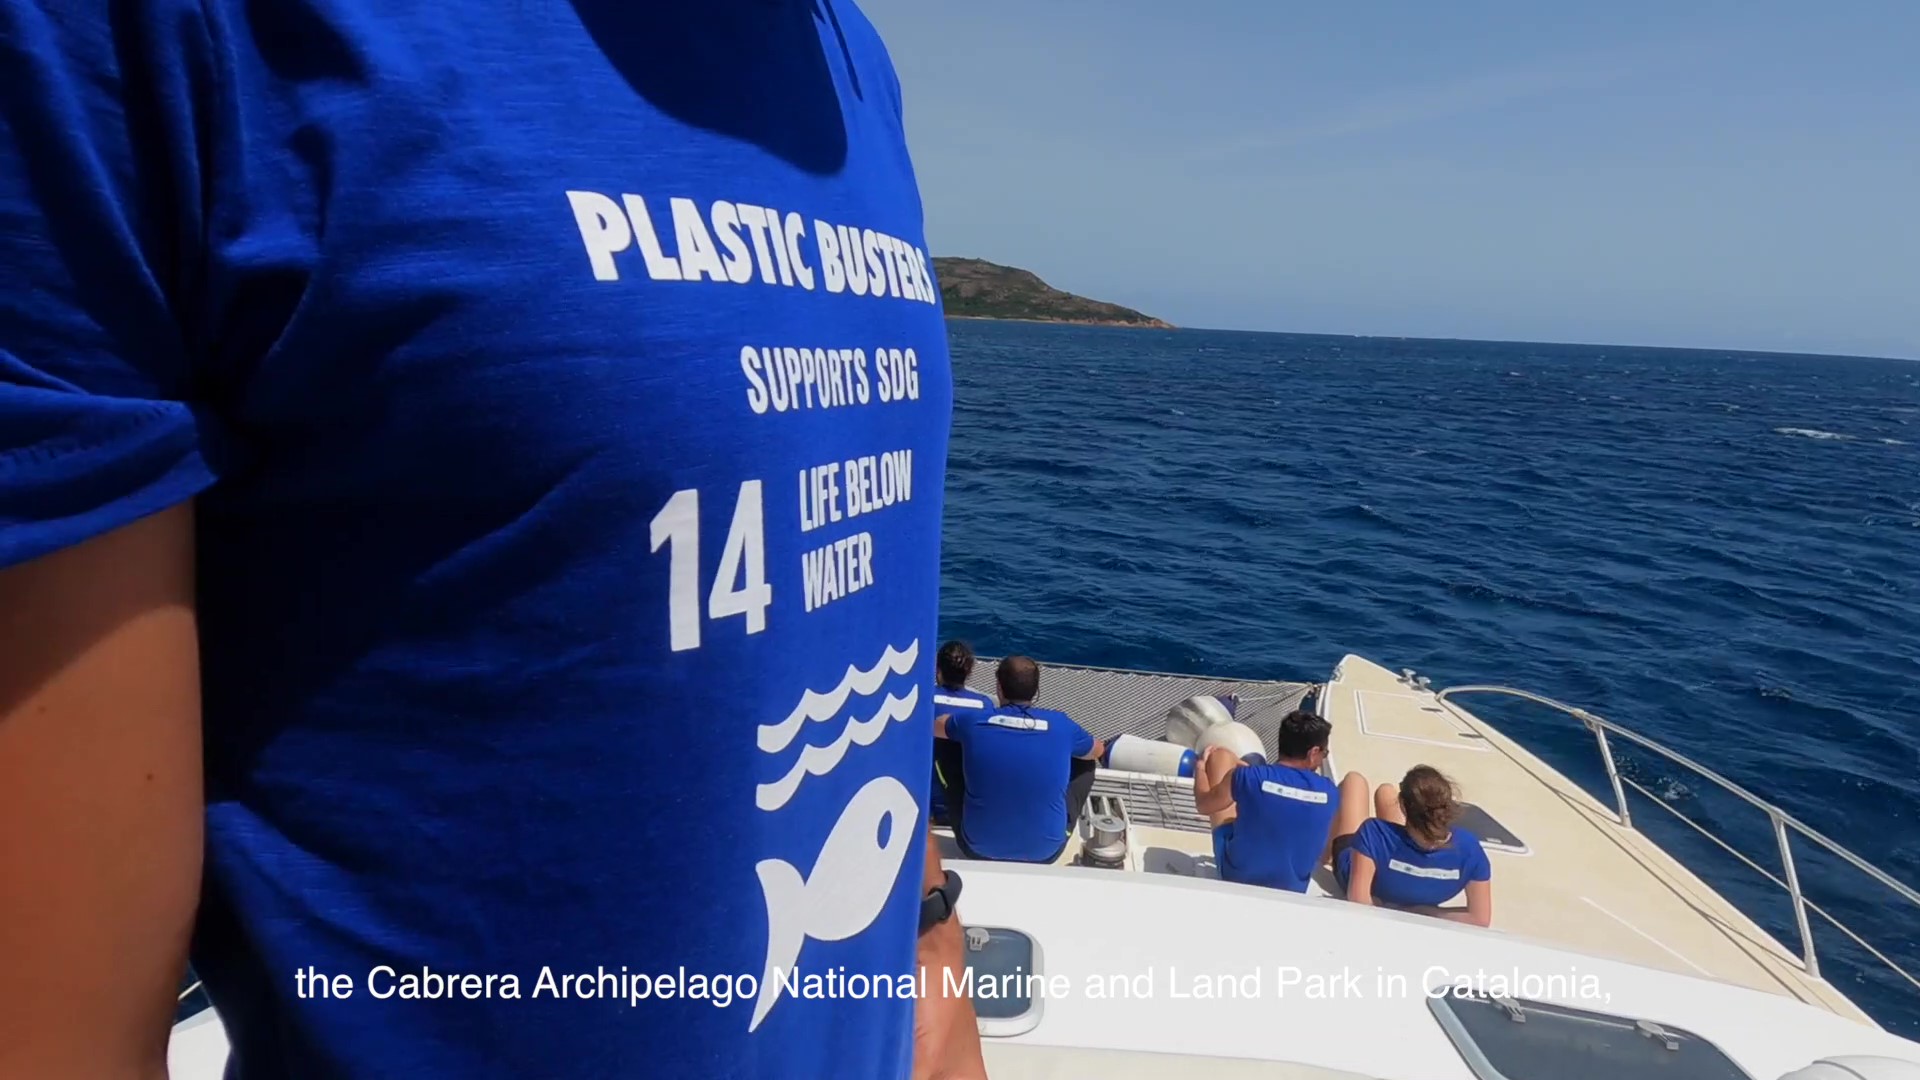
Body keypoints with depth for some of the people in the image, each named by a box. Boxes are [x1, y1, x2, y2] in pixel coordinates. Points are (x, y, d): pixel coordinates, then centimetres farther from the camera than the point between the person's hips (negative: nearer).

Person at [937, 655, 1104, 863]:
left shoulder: (973, 722, -9)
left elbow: (934, 726, 16)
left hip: (979, 848, 0)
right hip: (1044, 851, 0)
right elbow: (1098, 750, 15)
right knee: (1085, 765, 20)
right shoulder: (1061, 725, -8)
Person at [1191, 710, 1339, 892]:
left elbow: (1203, 804, 0)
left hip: (1235, 876, -2)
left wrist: (1201, 767, 21)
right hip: (1292, 888, 2)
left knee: (1221, 755, 8)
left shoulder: (1247, 777, -20)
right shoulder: (1330, 793, -13)